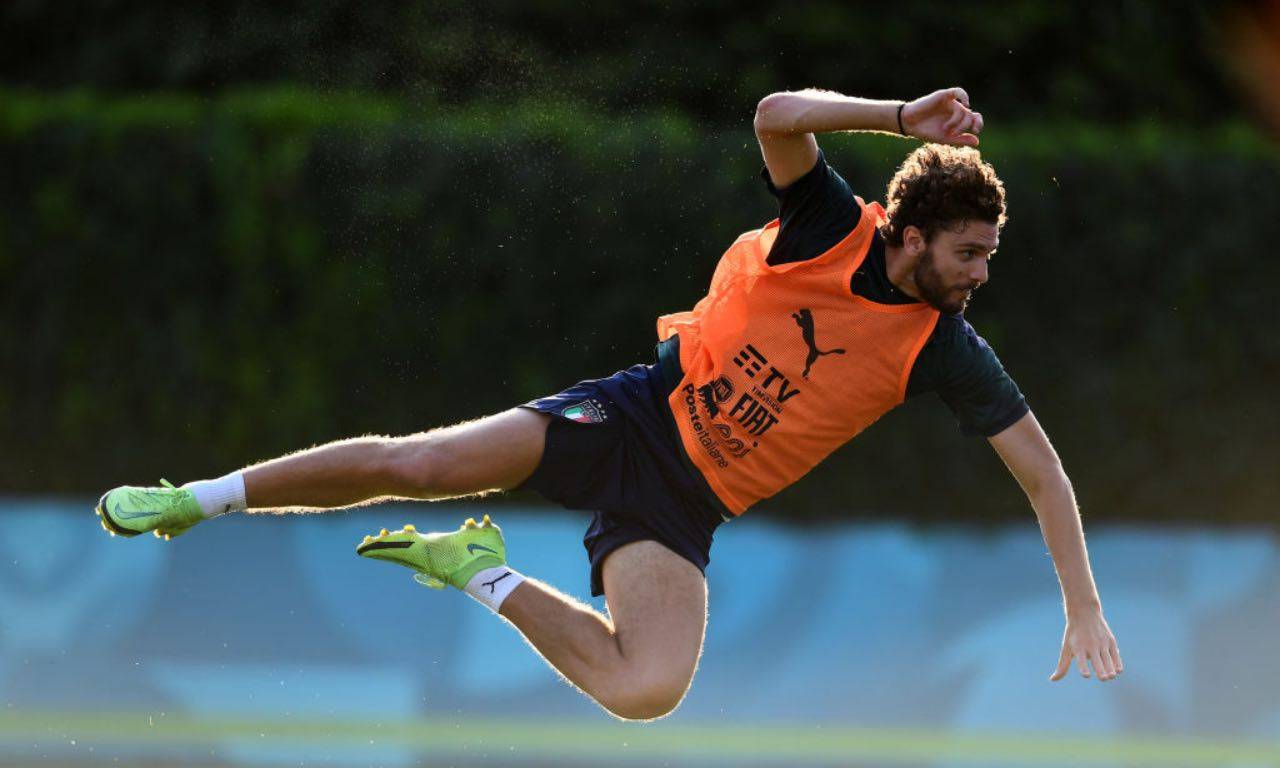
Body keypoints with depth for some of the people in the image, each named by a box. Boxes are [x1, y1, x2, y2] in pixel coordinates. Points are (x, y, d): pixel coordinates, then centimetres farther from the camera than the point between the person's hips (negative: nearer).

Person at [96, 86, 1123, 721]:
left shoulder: (946, 348, -9)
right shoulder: (833, 230, -10)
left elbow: (1042, 468, -6)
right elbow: (778, 117, -27)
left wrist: (1084, 611, -13)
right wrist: (903, 116, -31)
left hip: (686, 506, 0)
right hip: (643, 412, 0)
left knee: (647, 693, -25)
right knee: (415, 462, -14)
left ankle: (488, 577, 1)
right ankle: (204, 499, 12)